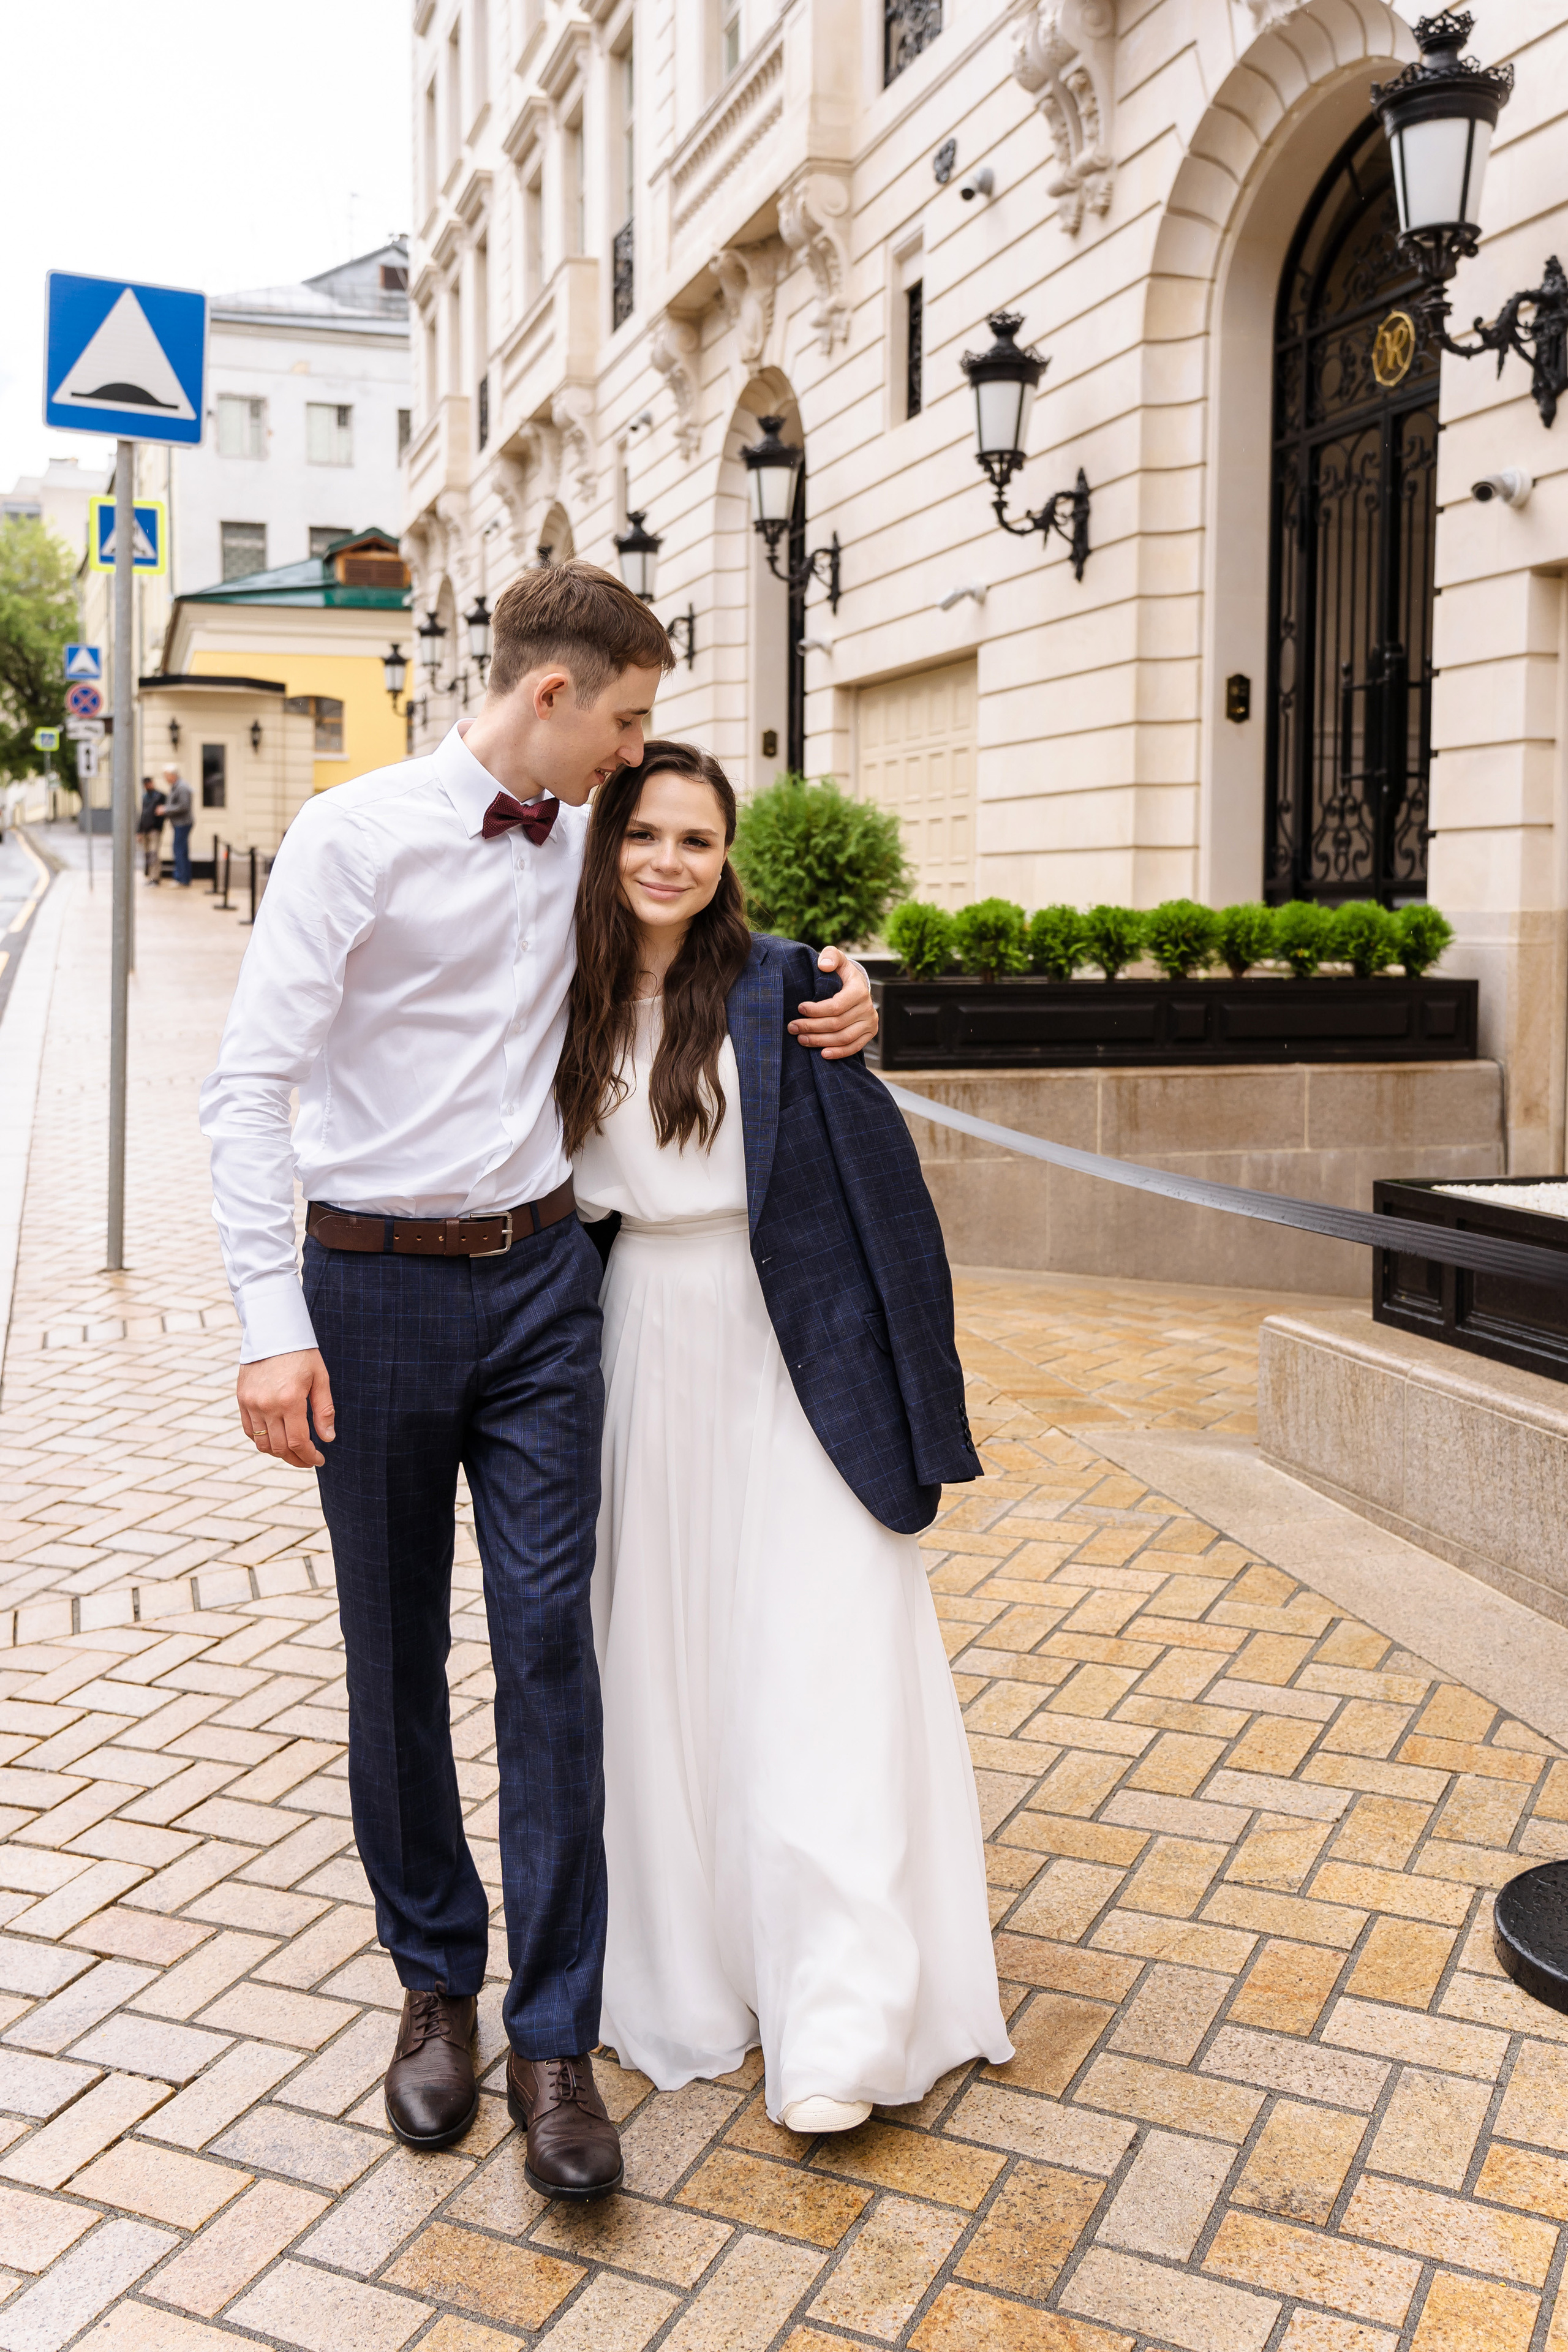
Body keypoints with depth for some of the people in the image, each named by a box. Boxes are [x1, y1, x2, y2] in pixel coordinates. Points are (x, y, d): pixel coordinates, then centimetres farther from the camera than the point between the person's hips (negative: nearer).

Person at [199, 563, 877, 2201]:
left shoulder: (587, 847, 7)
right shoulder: (355, 835, -7)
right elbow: (249, 1082, -11)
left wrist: (832, 991, 5)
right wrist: (271, 1320, -19)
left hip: (541, 1280, 3)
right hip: (376, 1283, -3)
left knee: (549, 1640, -3)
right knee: (396, 1660, 9)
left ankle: (554, 2037, 9)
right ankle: (434, 1985, 29)